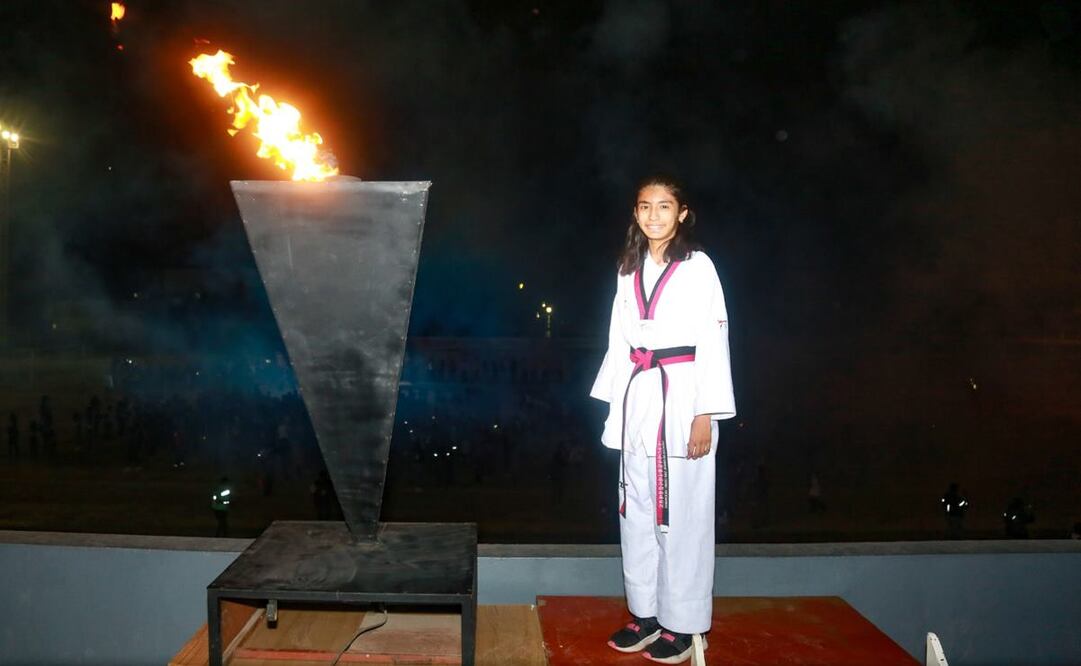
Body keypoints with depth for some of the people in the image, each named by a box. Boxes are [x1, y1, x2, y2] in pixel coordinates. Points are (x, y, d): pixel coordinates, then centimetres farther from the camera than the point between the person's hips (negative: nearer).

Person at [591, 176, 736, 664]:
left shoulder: (698, 267, -4)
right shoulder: (628, 270, 12)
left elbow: (713, 342, -8)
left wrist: (705, 416, -13)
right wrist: (616, 405, 12)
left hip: (682, 395, -5)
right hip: (636, 398, 6)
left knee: (681, 513, 0)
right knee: (637, 510, 10)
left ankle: (683, 624, 13)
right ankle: (645, 614, 23)